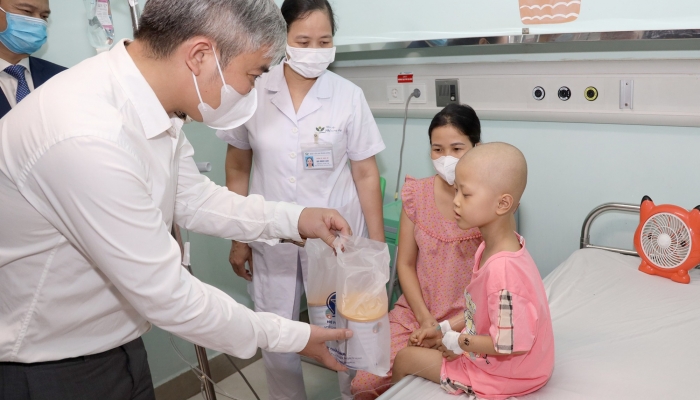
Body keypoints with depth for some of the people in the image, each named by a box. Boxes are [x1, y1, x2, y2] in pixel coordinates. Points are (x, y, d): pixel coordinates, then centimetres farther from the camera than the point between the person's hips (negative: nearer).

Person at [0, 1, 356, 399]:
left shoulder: (151, 101, -6)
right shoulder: (89, 139, -34)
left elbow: (193, 198, 7)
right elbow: (167, 294, -28)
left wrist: (293, 218, -3)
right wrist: (290, 336, -16)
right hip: (46, 368, -7)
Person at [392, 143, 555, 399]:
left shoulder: (503, 269, -35)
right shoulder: (491, 248, -5)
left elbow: (511, 345, -30)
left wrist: (456, 342, -18)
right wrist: (444, 328, 4)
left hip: (503, 373, -8)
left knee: (404, 359, 1)